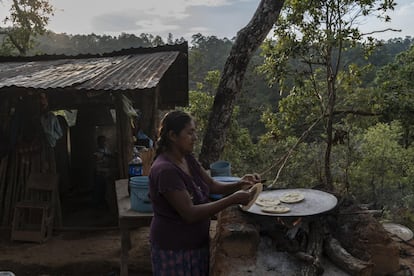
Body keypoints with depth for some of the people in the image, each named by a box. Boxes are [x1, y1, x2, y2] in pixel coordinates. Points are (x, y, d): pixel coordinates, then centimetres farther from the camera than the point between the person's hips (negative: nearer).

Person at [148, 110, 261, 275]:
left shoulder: (188, 159, 1)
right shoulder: (165, 170, -26)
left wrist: (239, 185, -12)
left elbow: (213, 186, 6)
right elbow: (190, 213, -28)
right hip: (174, 249, -8)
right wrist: (233, 199, -29)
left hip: (196, 243, 8)